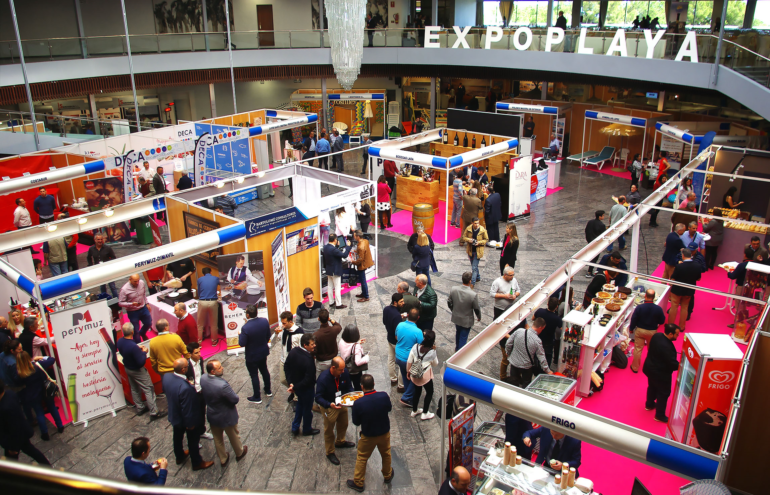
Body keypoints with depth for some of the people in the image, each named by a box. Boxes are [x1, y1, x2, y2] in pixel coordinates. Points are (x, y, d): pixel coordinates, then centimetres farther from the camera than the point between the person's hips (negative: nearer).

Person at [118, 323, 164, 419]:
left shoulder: (119, 342, -12)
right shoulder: (133, 346, -37)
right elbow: (141, 362, -30)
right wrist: (144, 352, -14)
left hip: (127, 368, 8)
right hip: (137, 371, -8)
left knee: (134, 389, 23)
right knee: (148, 390, 3)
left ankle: (140, 408, 39)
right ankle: (154, 412, 9)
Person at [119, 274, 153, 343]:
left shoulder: (142, 283, -11)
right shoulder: (124, 289, -25)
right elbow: (120, 303, -19)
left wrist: (147, 303, 10)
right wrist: (132, 304, -32)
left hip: (143, 308, 5)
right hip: (132, 312, -5)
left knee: (148, 323, 21)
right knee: (136, 331, 9)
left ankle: (142, 333, 54)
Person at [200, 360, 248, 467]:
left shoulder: (203, 378, -20)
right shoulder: (222, 385, -41)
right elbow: (235, 399, -29)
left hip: (212, 416, 5)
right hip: (226, 417, -5)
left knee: (217, 439, 26)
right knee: (233, 436, 25)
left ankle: (223, 459, 48)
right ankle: (239, 453, 50)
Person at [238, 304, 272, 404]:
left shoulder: (246, 328, -32)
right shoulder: (264, 321, -15)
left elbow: (242, 343, -23)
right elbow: (268, 335, -2)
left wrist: (240, 335, -4)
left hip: (252, 355, -6)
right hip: (263, 352, 6)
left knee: (254, 375, 12)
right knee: (264, 370, 26)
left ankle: (257, 397, 26)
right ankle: (268, 391, 43)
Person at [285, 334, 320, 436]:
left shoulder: (293, 351, -12)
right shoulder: (308, 360, -35)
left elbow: (286, 367, -1)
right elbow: (309, 379, -31)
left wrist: (291, 383, -3)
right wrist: (295, 387, -19)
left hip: (296, 385, 7)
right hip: (306, 388, -7)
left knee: (300, 404, 30)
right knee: (307, 408, 17)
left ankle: (295, 428, 40)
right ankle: (307, 429, 39)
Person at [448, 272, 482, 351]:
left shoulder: (453, 289, -20)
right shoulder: (473, 295, -30)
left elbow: (449, 302, -5)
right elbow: (477, 308, -16)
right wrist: (479, 317, 5)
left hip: (456, 317, 5)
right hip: (466, 320, -5)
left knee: (458, 333, 30)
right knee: (463, 337, 15)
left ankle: (457, 349, 52)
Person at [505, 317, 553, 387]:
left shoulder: (519, 331, -16)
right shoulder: (537, 341, -22)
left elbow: (508, 344, -6)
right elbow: (541, 358, -14)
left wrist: (508, 353, 15)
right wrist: (548, 371, -2)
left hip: (514, 363, 3)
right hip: (526, 367, -3)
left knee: (514, 382, 24)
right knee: (526, 386, 20)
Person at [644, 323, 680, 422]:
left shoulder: (657, 336, -10)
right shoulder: (666, 347, -37)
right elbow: (673, 364, -33)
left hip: (650, 368, 9)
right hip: (660, 374, -9)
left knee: (652, 387, 30)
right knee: (664, 393, 11)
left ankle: (649, 404, 53)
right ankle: (660, 415, 26)